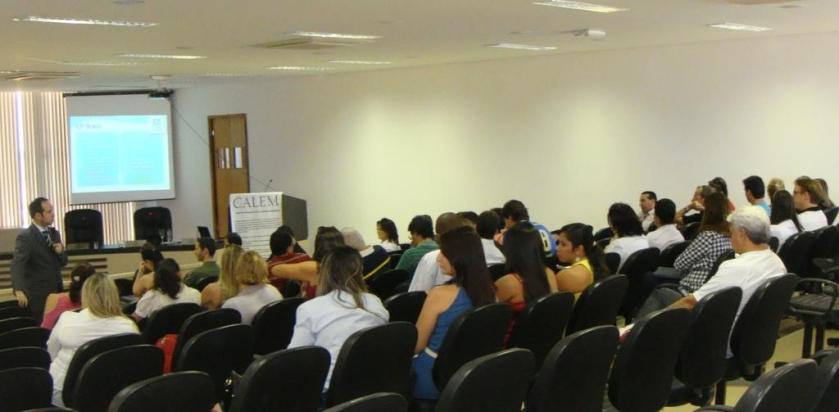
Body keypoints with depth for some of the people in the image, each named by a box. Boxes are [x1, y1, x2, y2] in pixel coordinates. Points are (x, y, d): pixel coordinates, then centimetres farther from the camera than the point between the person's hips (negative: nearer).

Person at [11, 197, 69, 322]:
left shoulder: (54, 233, 9)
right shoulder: (25, 237, -13)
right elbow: (17, 265, -25)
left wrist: (60, 251, -8)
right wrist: (19, 291, -41)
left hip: (57, 292, 6)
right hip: (38, 297, -6)